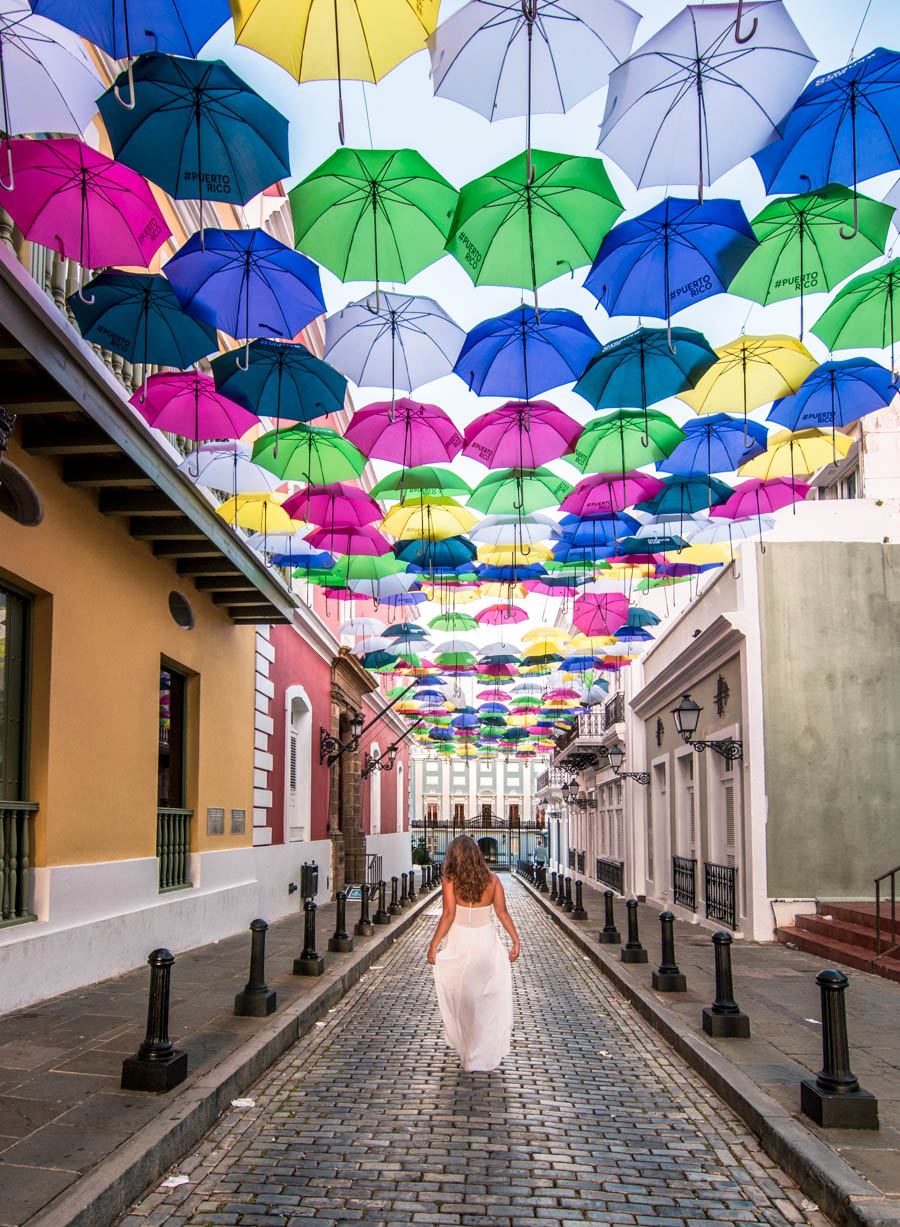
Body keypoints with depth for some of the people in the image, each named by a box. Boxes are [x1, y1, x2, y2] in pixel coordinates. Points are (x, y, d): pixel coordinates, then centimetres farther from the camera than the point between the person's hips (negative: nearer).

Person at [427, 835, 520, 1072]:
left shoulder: (451, 880, -10)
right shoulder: (492, 879, -3)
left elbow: (448, 915, -14)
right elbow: (502, 912, -3)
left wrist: (433, 945, -9)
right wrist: (515, 940, 5)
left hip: (460, 942, -1)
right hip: (487, 942, 2)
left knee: (462, 998, 13)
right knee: (490, 998, 12)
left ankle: (466, 1050, 24)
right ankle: (488, 1051, 17)